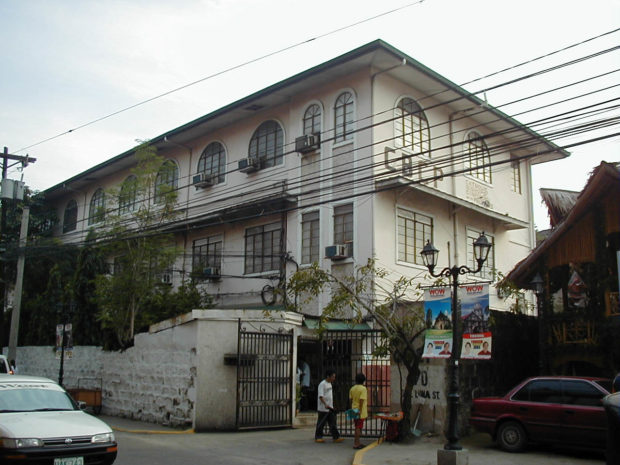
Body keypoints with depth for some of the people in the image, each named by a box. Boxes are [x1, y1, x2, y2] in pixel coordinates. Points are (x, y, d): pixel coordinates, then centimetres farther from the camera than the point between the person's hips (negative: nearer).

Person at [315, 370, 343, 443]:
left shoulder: (329, 384, 13)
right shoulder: (322, 384, -15)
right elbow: (321, 396, -23)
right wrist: (325, 404, -35)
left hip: (330, 408, 8)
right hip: (323, 409, -8)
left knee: (333, 423, 6)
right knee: (321, 423, 1)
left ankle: (336, 437, 7)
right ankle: (318, 437, 12)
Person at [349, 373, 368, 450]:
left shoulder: (352, 388, 7)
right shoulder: (363, 389, -15)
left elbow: (351, 400, 11)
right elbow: (361, 401, -20)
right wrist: (360, 412, -19)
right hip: (360, 412, -7)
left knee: (357, 427, 16)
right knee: (358, 428, -2)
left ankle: (357, 442, 22)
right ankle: (356, 444, 0)